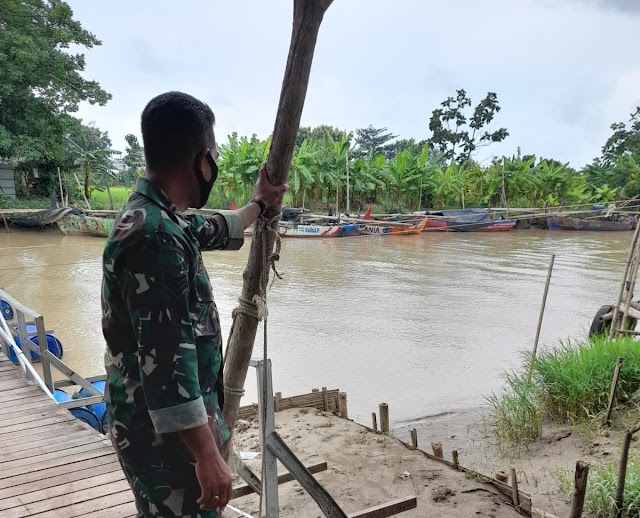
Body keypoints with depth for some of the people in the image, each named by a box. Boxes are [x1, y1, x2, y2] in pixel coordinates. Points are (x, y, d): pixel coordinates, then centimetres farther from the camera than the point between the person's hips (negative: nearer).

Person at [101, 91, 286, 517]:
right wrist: (207, 453, -25)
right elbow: (164, 357, -29)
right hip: (164, 431, -10)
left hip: (167, 422, 10)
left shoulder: (157, 215, 6)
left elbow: (210, 229, 28)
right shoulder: (155, 234, -27)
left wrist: (259, 205, 43)